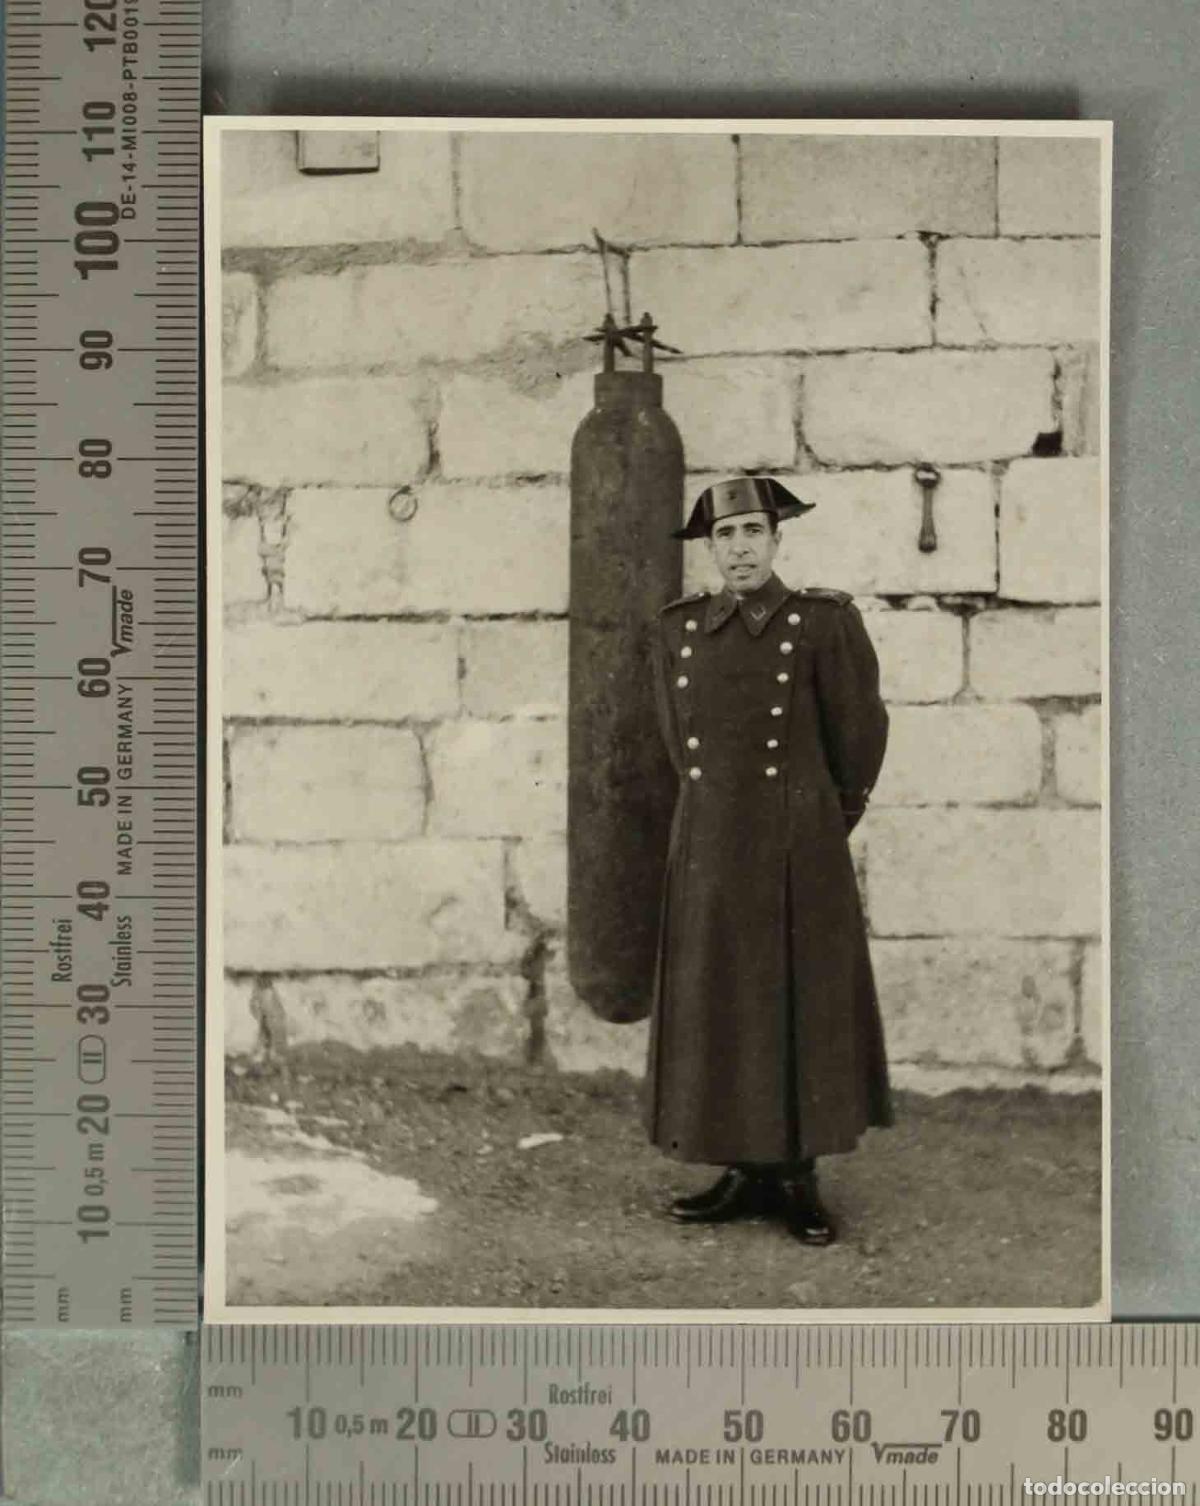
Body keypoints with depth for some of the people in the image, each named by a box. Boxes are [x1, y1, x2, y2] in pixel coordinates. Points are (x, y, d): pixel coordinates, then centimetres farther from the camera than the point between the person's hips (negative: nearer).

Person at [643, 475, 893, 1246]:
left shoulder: (826, 621, -7)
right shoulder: (679, 627, 4)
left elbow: (860, 735, 1)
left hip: (801, 850, -3)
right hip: (710, 848, 4)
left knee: (806, 1010, 4)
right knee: (720, 1014, 7)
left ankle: (799, 1180, 16)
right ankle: (748, 1174, 19)